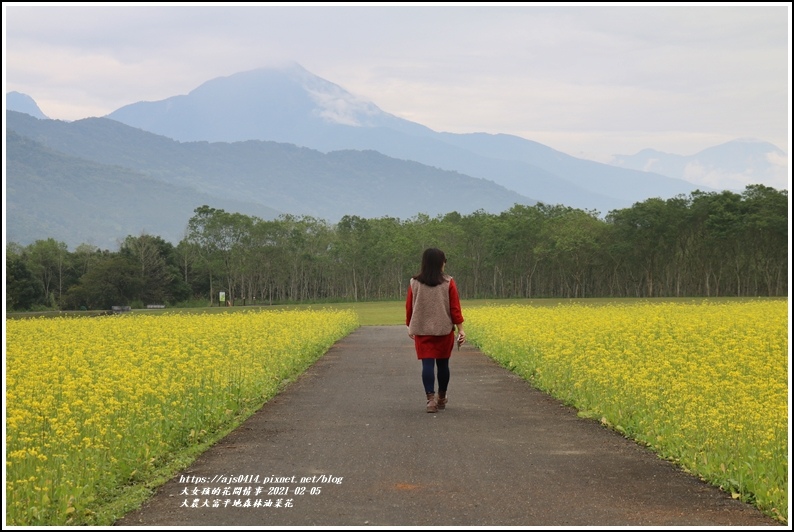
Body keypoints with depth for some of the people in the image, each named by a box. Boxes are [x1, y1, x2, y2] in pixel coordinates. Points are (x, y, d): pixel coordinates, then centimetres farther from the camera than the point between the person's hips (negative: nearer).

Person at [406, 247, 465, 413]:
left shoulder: (414, 283, -2)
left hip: (422, 330, 0)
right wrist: (461, 330, -1)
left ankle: (430, 399, -16)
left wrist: (410, 327, 18)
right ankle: (442, 398, 24)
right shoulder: (448, 283, -6)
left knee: (427, 364, -3)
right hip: (444, 330, 0)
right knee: (443, 364, 13)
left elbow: (409, 307, 4)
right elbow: (455, 308, -6)